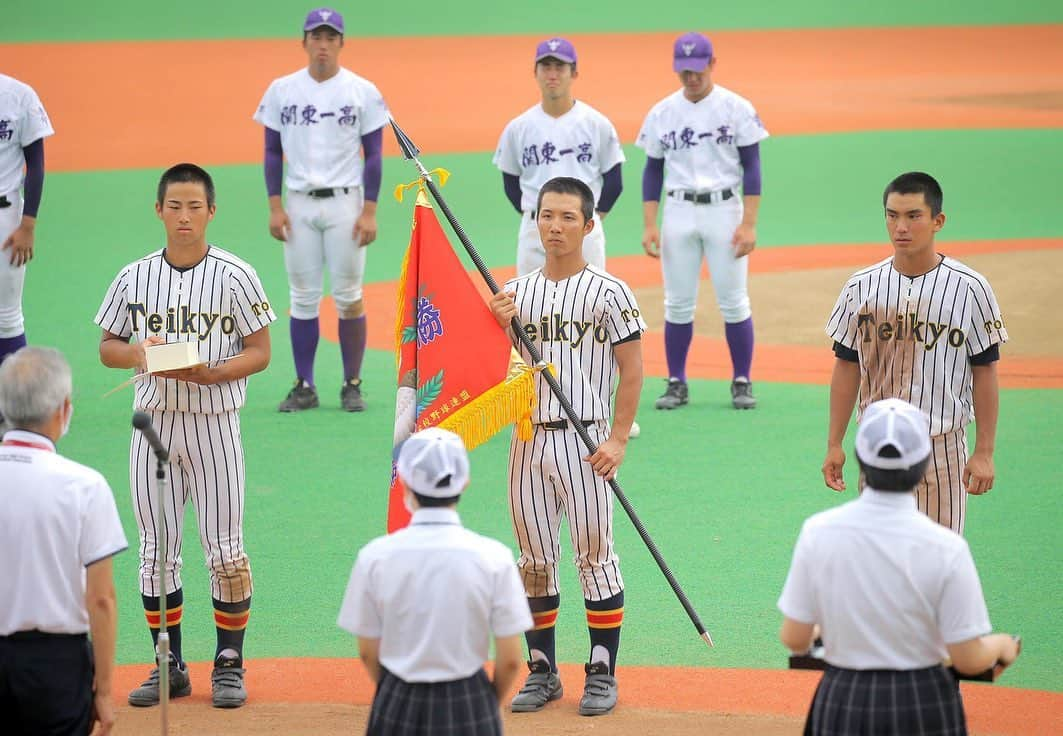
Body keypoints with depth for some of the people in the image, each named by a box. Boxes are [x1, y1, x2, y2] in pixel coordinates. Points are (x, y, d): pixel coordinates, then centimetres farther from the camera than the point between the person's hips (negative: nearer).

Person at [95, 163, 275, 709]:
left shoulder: (235, 276, -4)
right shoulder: (134, 278, 4)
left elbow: (259, 352, -3)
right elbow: (107, 347, 11)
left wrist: (208, 373, -20)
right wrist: (136, 353, -12)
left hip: (214, 423, -3)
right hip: (154, 423, 3)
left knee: (224, 551, -1)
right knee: (156, 552, 6)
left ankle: (229, 664, 10)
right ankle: (169, 667, 16)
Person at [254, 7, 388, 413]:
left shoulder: (362, 92, -1)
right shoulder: (282, 90, 4)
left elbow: (374, 154, 0)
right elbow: (273, 151, 8)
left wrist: (369, 211, -7)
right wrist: (275, 207, -1)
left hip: (345, 203, -2)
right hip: (299, 204, 2)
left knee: (349, 298, 0)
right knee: (303, 298, 4)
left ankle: (352, 386, 8)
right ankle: (304, 387, 10)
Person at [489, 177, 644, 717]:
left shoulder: (608, 293, -4)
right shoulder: (515, 293, 10)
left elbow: (632, 371, -4)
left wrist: (618, 440, -11)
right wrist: (500, 327, -8)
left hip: (584, 441, -5)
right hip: (528, 440, 5)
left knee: (595, 557, -1)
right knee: (535, 560, 9)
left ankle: (602, 674, 5)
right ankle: (541, 671, 17)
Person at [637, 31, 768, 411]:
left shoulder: (736, 108, -3)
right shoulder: (661, 113, 5)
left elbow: (751, 167, -3)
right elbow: (653, 170, 10)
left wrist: (749, 223, -10)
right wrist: (649, 224, 1)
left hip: (724, 209, -2)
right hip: (678, 212, 2)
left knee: (734, 301, -2)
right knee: (678, 303, 3)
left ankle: (742, 382, 7)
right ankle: (676, 383, 11)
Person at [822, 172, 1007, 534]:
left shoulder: (970, 288, -5)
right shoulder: (862, 287, 1)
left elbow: (984, 372, -2)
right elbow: (847, 367, 7)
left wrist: (984, 452, -5)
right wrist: (834, 445, 4)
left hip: (943, 449, -2)